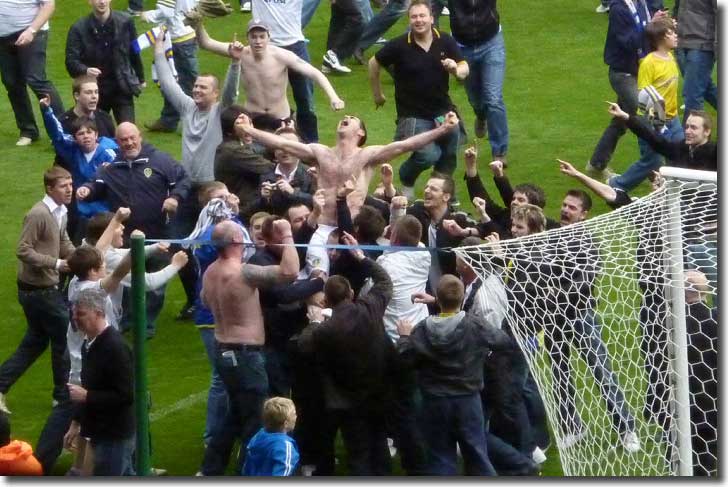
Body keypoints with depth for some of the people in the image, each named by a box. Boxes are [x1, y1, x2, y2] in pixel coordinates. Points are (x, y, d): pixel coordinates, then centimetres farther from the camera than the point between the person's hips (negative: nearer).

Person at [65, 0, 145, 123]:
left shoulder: (125, 22, -3)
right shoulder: (79, 28, -8)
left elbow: (134, 52, 9)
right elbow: (71, 60, -13)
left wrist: (140, 79, 18)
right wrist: (85, 70, -34)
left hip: (122, 88, 0)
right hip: (94, 89, 0)